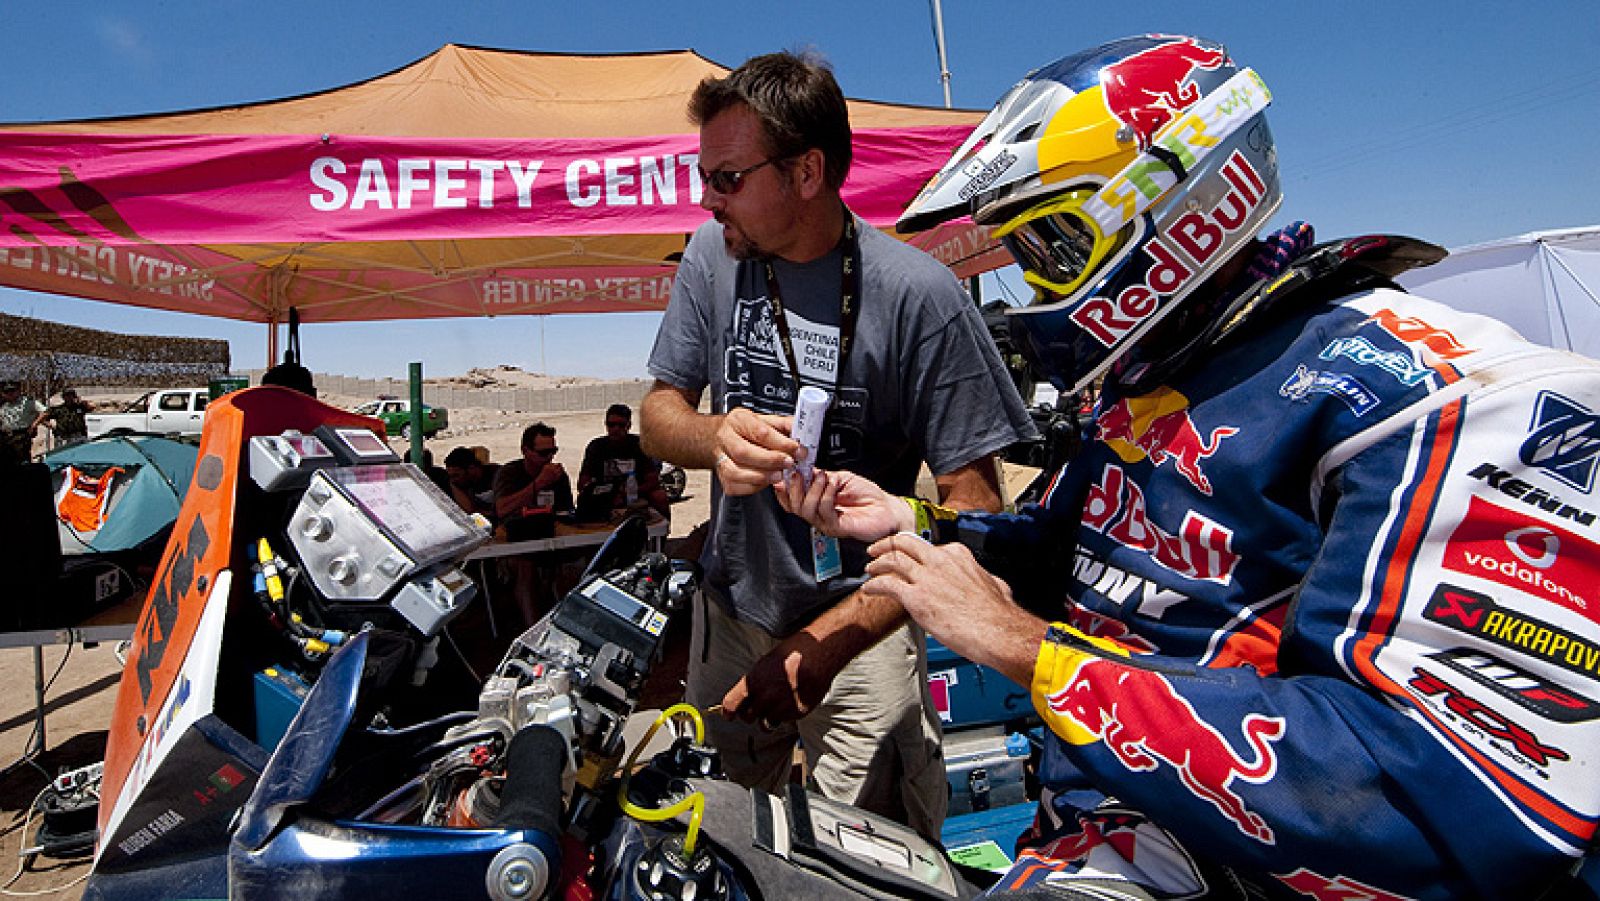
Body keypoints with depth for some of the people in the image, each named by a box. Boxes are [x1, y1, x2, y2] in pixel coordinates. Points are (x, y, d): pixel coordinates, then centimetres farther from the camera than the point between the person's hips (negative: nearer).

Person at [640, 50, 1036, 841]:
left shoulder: (916, 293, -18)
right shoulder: (714, 252, -3)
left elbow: (971, 505, -18)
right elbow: (659, 411, 3)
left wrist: (828, 641, -25)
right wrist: (715, 438, -23)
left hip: (859, 623, -4)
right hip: (729, 606, 5)